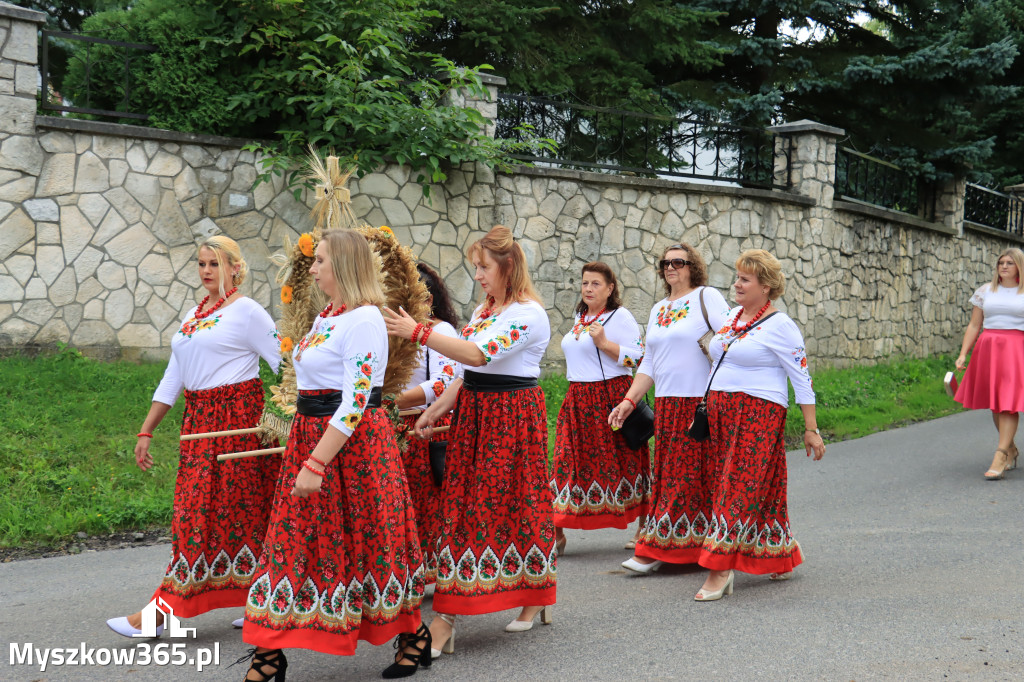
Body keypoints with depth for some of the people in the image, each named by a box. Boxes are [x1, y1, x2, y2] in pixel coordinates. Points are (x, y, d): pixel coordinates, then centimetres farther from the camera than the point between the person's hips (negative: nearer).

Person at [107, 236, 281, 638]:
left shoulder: (246, 311, -6)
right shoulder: (193, 315, 17)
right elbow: (173, 378, 18)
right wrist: (146, 431, 15)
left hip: (235, 418, -7)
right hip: (199, 418, 8)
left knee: (202, 509, -5)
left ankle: (163, 609, -3)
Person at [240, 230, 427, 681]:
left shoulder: (364, 321, -16)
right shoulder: (326, 317, 13)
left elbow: (355, 402, -22)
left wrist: (316, 463, -25)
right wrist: (306, 452, 20)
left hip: (353, 440, -9)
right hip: (312, 434, 9)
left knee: (368, 540, 2)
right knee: (293, 541, 7)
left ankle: (412, 636, 21)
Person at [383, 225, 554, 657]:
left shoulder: (528, 313, -13)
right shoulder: (483, 310, 15)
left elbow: (480, 355, -26)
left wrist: (417, 332, -27)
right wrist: (436, 410, 10)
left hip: (512, 414, -8)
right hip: (473, 412, 8)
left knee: (513, 503, -4)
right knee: (462, 504, 5)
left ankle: (536, 597, 12)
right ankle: (446, 618, 9)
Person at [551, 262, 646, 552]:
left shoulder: (620, 316, -5)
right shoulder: (580, 318, 17)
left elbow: (637, 356, -12)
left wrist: (605, 343, -20)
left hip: (611, 396, -7)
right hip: (578, 399, 7)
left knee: (622, 461, -2)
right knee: (568, 461, 1)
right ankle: (556, 533, 3)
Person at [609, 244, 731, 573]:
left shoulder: (707, 297, -2)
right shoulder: (658, 309, 19)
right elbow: (649, 364, 19)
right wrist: (629, 400, 10)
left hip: (701, 402, -6)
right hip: (666, 405, 7)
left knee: (687, 474, -4)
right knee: (667, 472, 6)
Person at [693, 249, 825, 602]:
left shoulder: (780, 325, -7)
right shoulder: (732, 316, 14)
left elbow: (802, 378, -7)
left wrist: (811, 430, -9)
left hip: (759, 413, -7)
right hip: (721, 411, 7)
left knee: (741, 488, -9)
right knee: (725, 483, 9)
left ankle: (721, 568, -9)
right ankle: (783, 558, 25)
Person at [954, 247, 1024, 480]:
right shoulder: (985, 291, 11)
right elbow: (974, 326, 11)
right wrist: (963, 354, 3)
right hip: (988, 348, 3)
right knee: (994, 404, 7)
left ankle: (999, 458, -15)